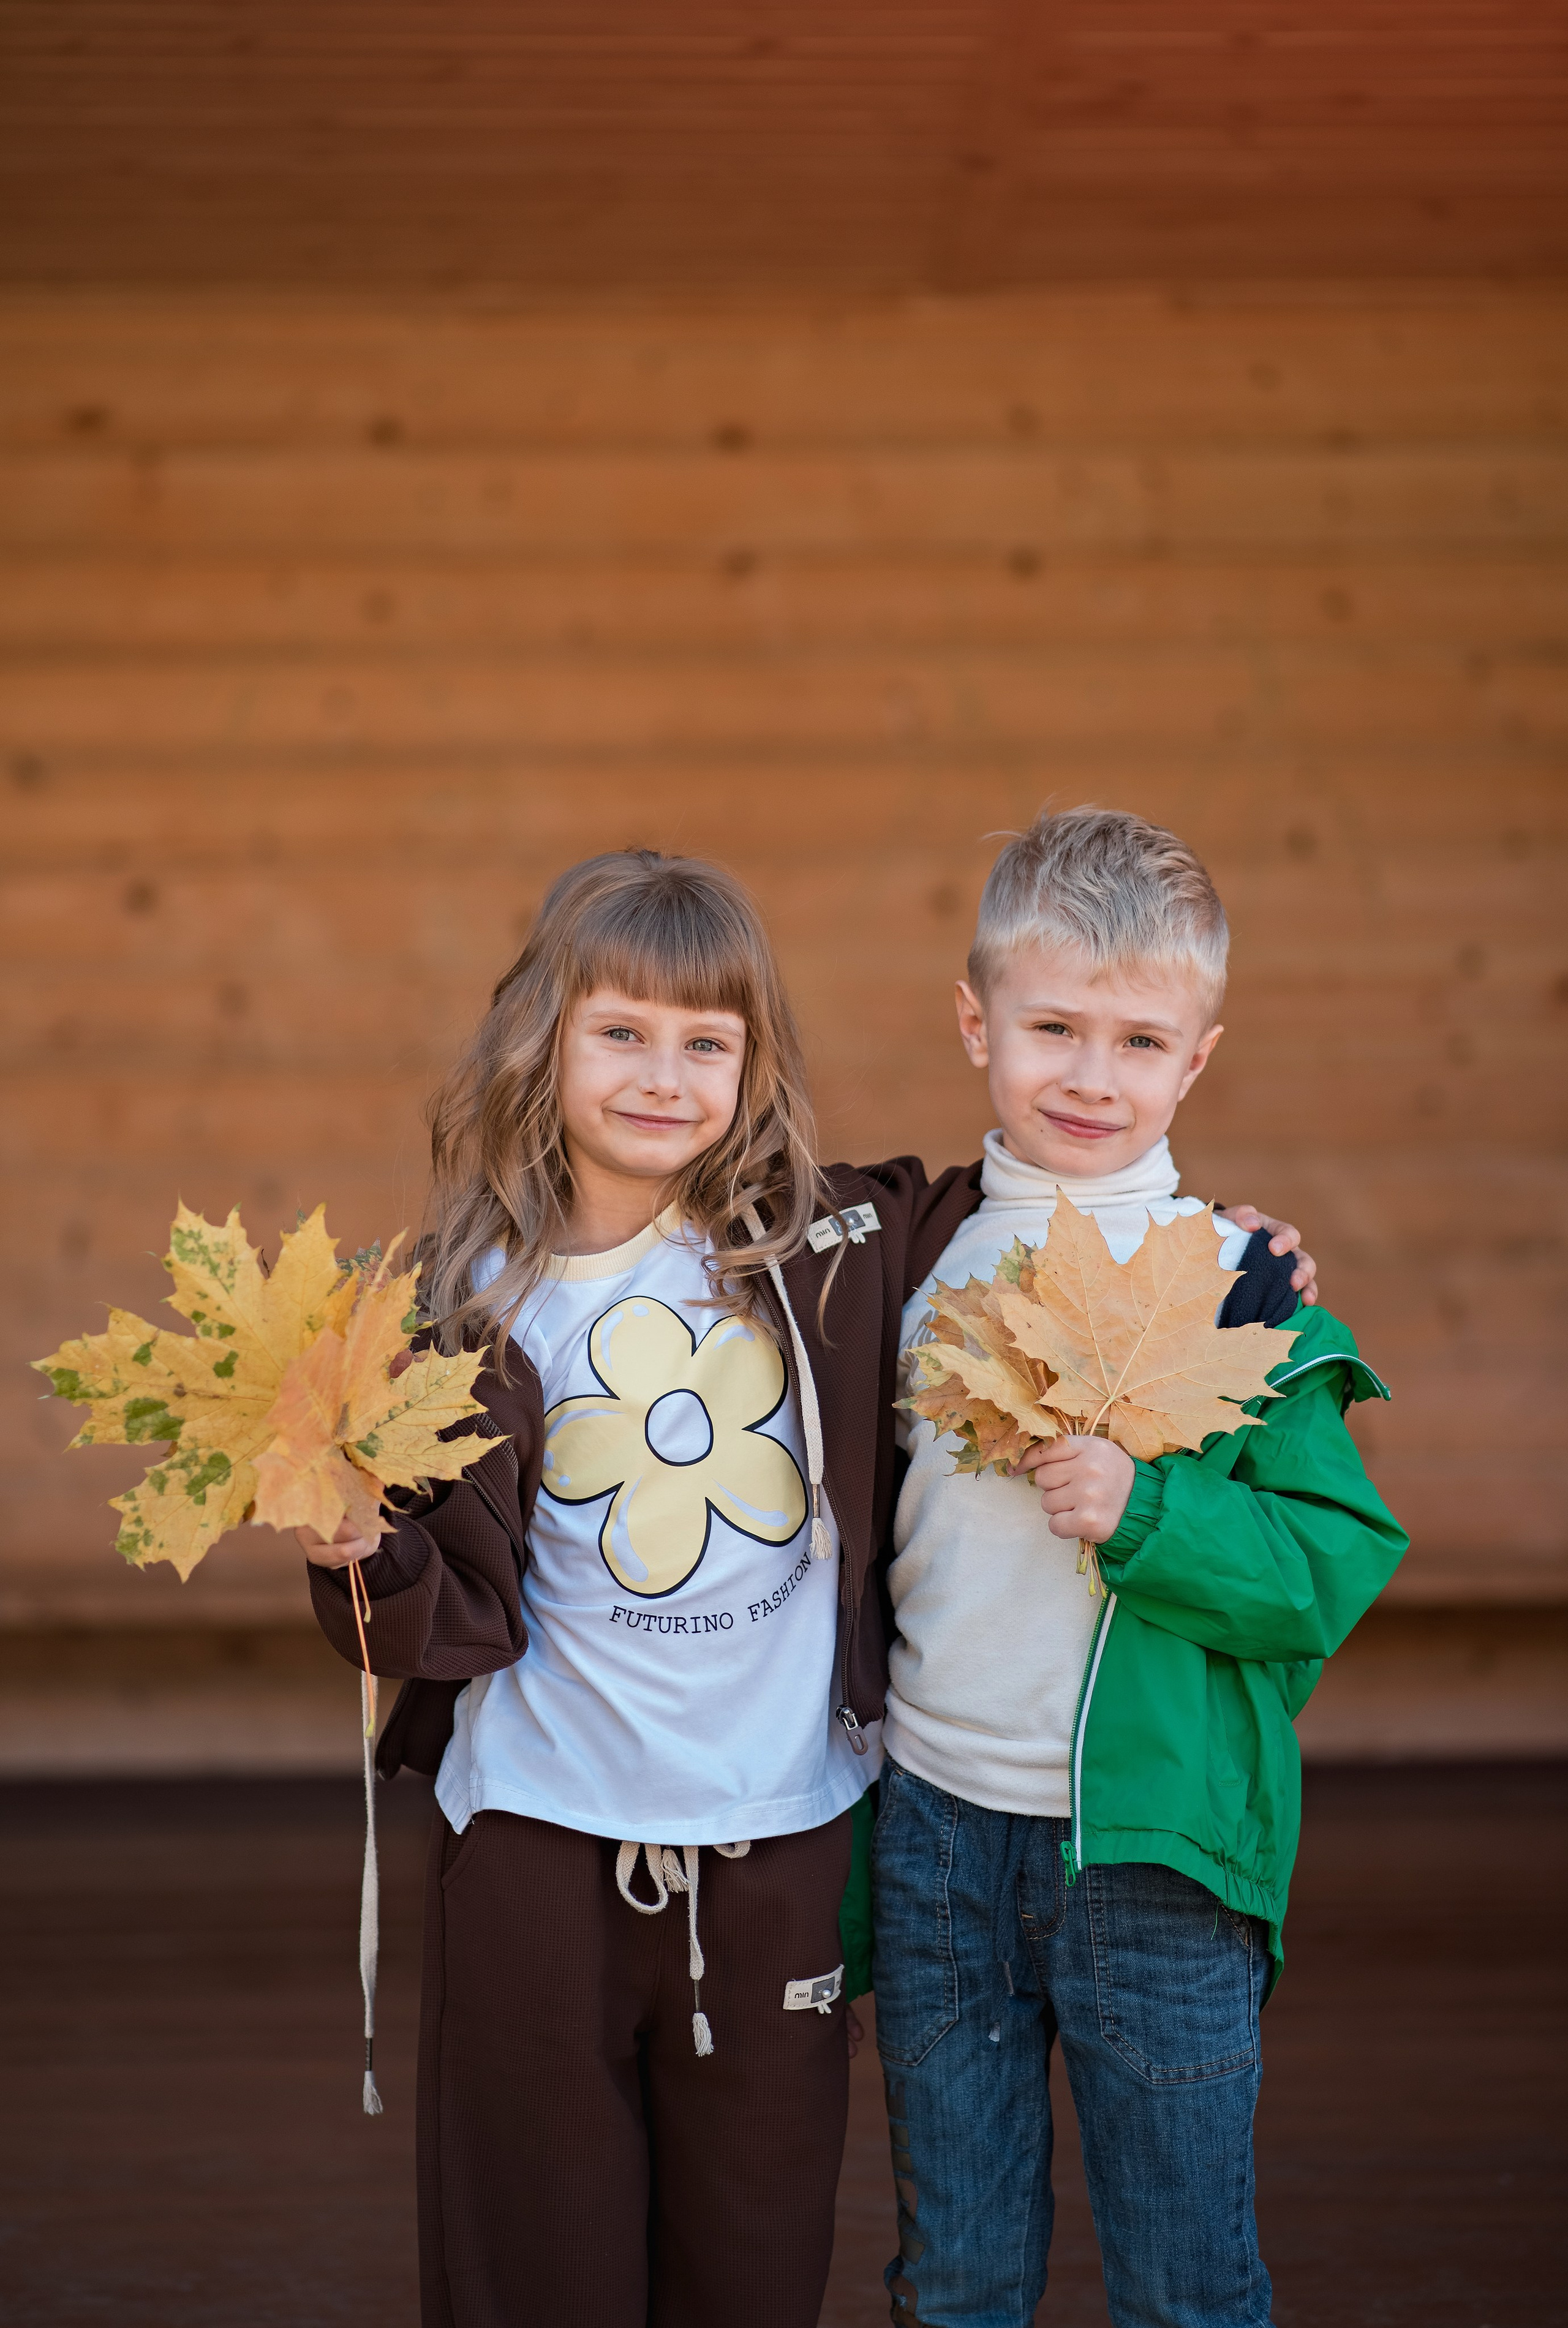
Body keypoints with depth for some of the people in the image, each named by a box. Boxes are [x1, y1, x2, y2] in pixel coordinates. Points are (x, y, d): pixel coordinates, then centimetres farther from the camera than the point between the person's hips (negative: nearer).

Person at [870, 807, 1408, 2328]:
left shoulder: (1244, 1291, -7)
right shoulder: (913, 1258, 3)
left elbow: (1341, 1562, -11)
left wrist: (1144, 1512, -25)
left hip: (1152, 1848, -3)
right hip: (932, 1825, 3)